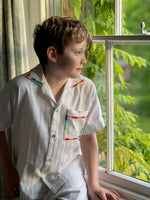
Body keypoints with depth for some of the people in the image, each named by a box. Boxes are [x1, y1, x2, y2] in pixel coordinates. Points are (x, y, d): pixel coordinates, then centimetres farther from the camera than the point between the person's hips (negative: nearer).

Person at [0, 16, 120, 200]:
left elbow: (88, 137, 0)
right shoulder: (21, 87, -17)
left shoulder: (86, 89, -10)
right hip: (28, 183, -1)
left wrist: (93, 184, -1)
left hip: (70, 180, 1)